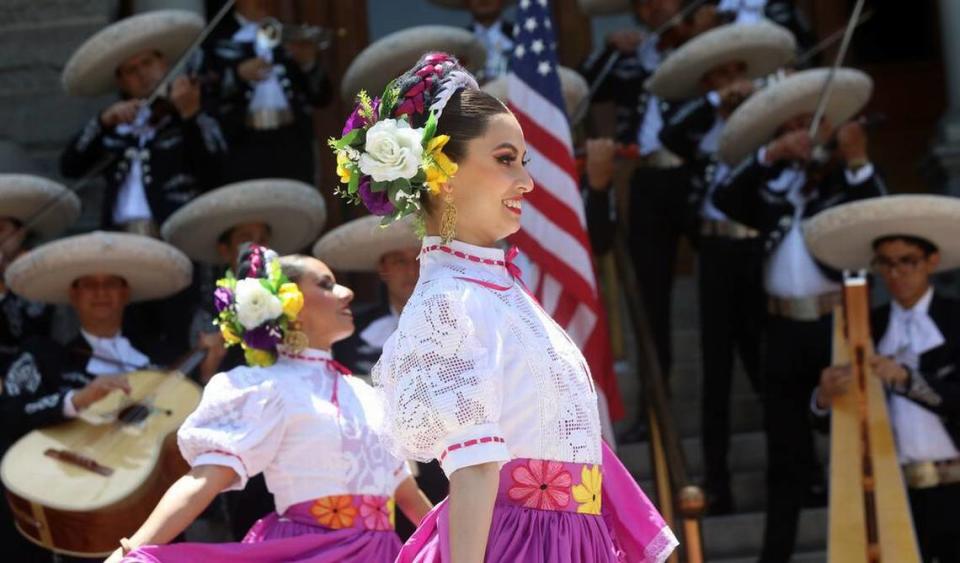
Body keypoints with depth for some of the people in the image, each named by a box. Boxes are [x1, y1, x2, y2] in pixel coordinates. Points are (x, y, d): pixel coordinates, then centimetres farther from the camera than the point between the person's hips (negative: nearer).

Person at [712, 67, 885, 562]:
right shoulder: (775, 183, 10)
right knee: (784, 444, 10)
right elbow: (724, 200, -5)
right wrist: (769, 156, -13)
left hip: (841, 322, -4)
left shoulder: (852, 179, 0)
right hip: (785, 327, 4)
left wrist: (857, 163, -28)